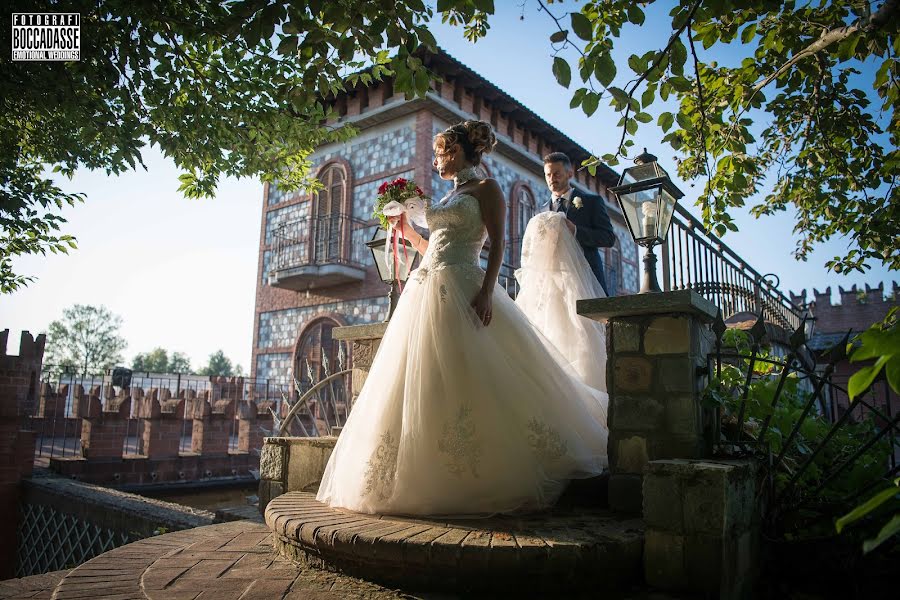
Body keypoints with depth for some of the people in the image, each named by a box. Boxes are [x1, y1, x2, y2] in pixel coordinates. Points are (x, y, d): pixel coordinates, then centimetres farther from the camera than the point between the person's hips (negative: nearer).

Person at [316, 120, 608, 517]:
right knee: (425, 387, 4)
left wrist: (486, 292, -21)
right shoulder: (448, 198, 25)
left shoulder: (485, 188, 2)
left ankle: (479, 482, 1)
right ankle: (434, 481, 12)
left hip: (461, 292, -8)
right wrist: (407, 232, 23)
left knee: (468, 386, -9)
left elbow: (498, 245, -9)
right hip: (426, 292, 8)